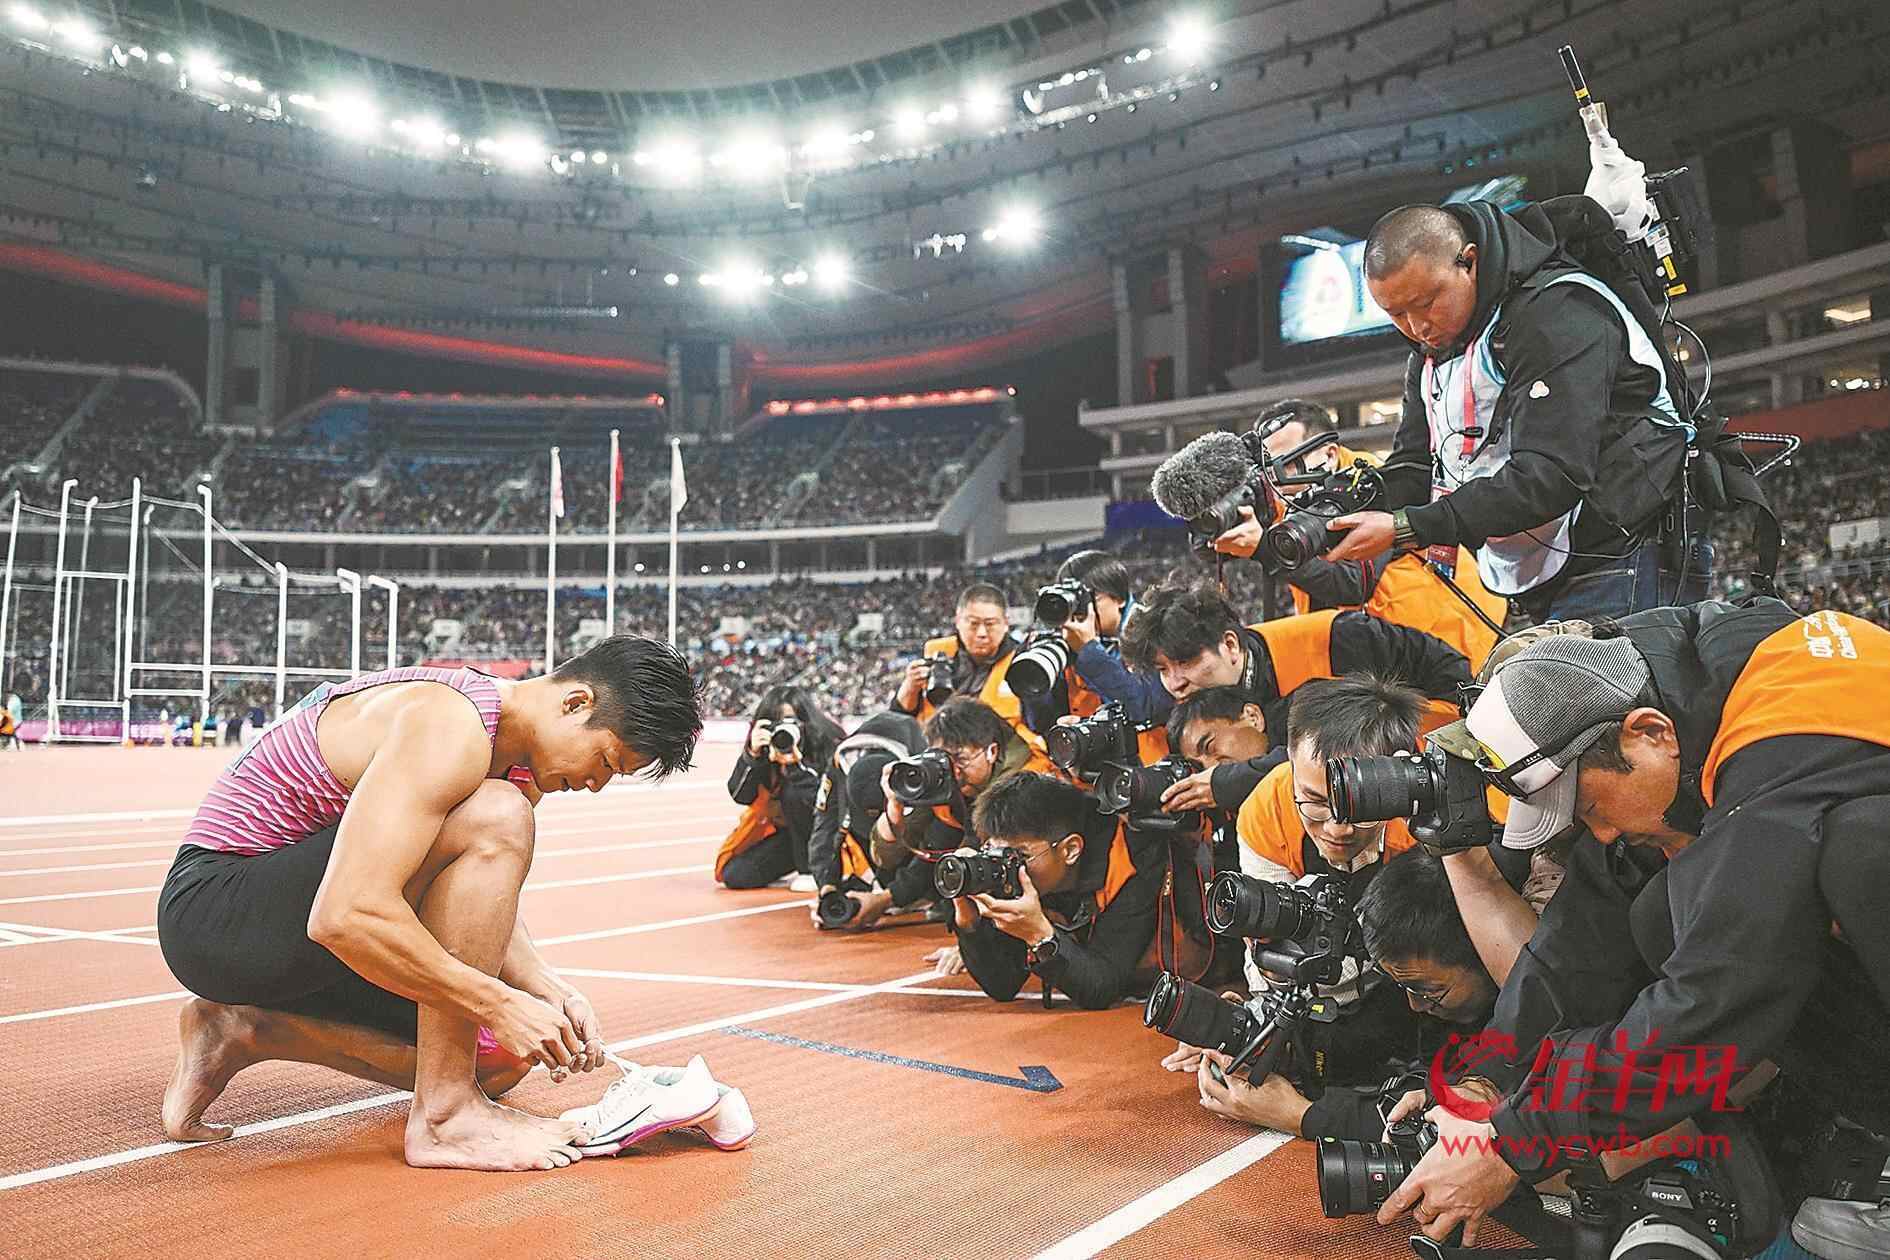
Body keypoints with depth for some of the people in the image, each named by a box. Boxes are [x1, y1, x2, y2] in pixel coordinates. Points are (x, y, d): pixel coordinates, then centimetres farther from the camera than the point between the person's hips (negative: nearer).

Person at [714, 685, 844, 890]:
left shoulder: (830, 744, -22)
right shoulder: (763, 746, -10)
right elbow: (741, 796, -15)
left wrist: (796, 764, -40)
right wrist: (751, 754, -30)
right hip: (788, 829, 5)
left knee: (793, 793, -32)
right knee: (735, 875, -9)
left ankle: (811, 869, -15)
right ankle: (804, 855, 14)